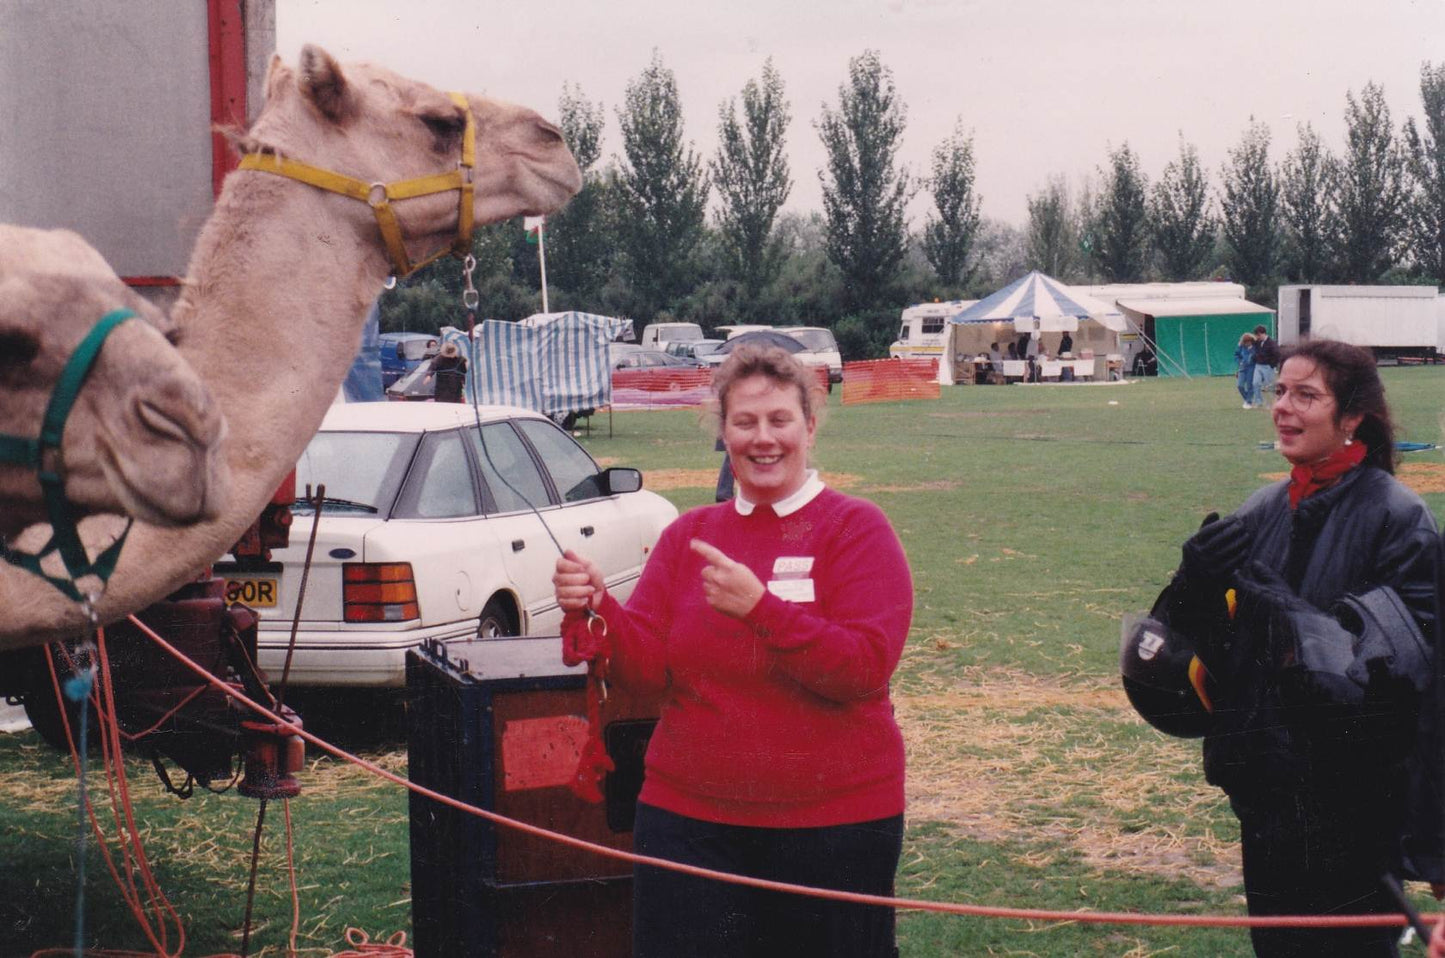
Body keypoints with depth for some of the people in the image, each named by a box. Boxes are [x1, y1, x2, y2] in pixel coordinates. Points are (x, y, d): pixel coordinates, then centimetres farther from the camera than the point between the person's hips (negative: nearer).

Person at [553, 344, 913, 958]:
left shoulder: (856, 529, -4)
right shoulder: (687, 536, 8)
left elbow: (867, 666, -17)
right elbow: (648, 670, 1)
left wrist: (759, 607, -28)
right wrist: (597, 610, -18)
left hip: (834, 820, -3)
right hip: (690, 820, 3)